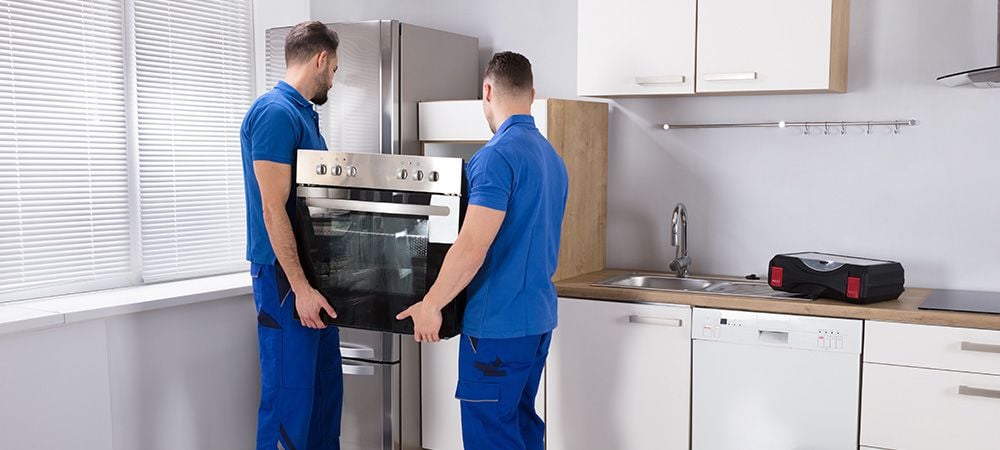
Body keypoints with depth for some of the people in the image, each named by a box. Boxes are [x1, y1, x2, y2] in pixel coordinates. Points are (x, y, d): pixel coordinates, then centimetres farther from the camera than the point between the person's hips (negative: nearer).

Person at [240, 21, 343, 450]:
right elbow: (273, 210, -20)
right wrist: (300, 286, -22)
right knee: (289, 390, -2)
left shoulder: (304, 112, 13)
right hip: (285, 274, -10)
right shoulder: (276, 112, -15)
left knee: (325, 381, 16)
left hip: (313, 270, 10)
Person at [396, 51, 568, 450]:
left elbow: (472, 247, -23)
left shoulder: (498, 155, -17)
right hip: (539, 317, 9)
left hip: (499, 323, -9)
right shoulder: (552, 157, 11)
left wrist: (430, 305, -14)